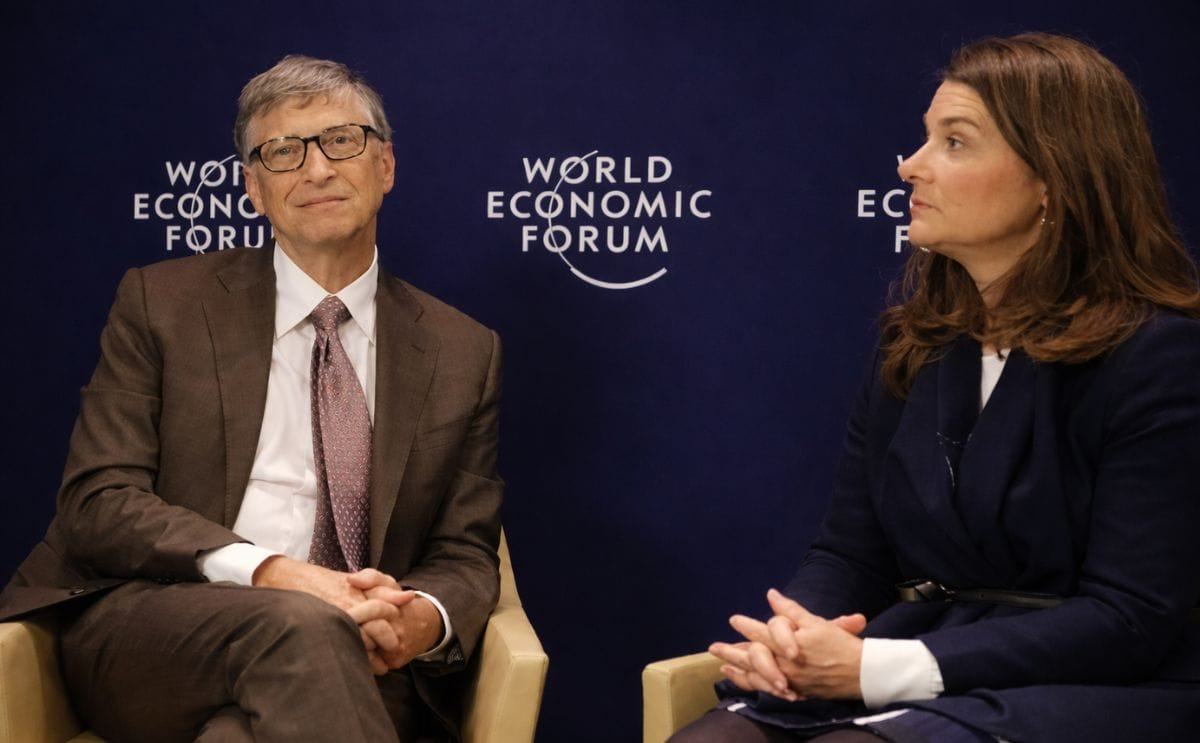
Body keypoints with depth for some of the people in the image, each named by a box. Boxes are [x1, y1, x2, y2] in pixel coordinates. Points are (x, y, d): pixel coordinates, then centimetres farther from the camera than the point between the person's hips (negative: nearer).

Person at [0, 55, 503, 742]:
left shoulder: (465, 353, 13)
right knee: (300, 627, -36)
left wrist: (425, 619, -14)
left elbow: (466, 555, 13)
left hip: (363, 662, 1)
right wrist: (266, 571, -18)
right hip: (145, 633, 0)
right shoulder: (161, 303, 8)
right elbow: (98, 503, -1)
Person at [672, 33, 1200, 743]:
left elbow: (1130, 619, -15)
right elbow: (851, 552, 11)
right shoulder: (917, 337, 10)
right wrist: (790, 636, -13)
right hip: (910, 672, 6)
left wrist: (875, 669, -22)